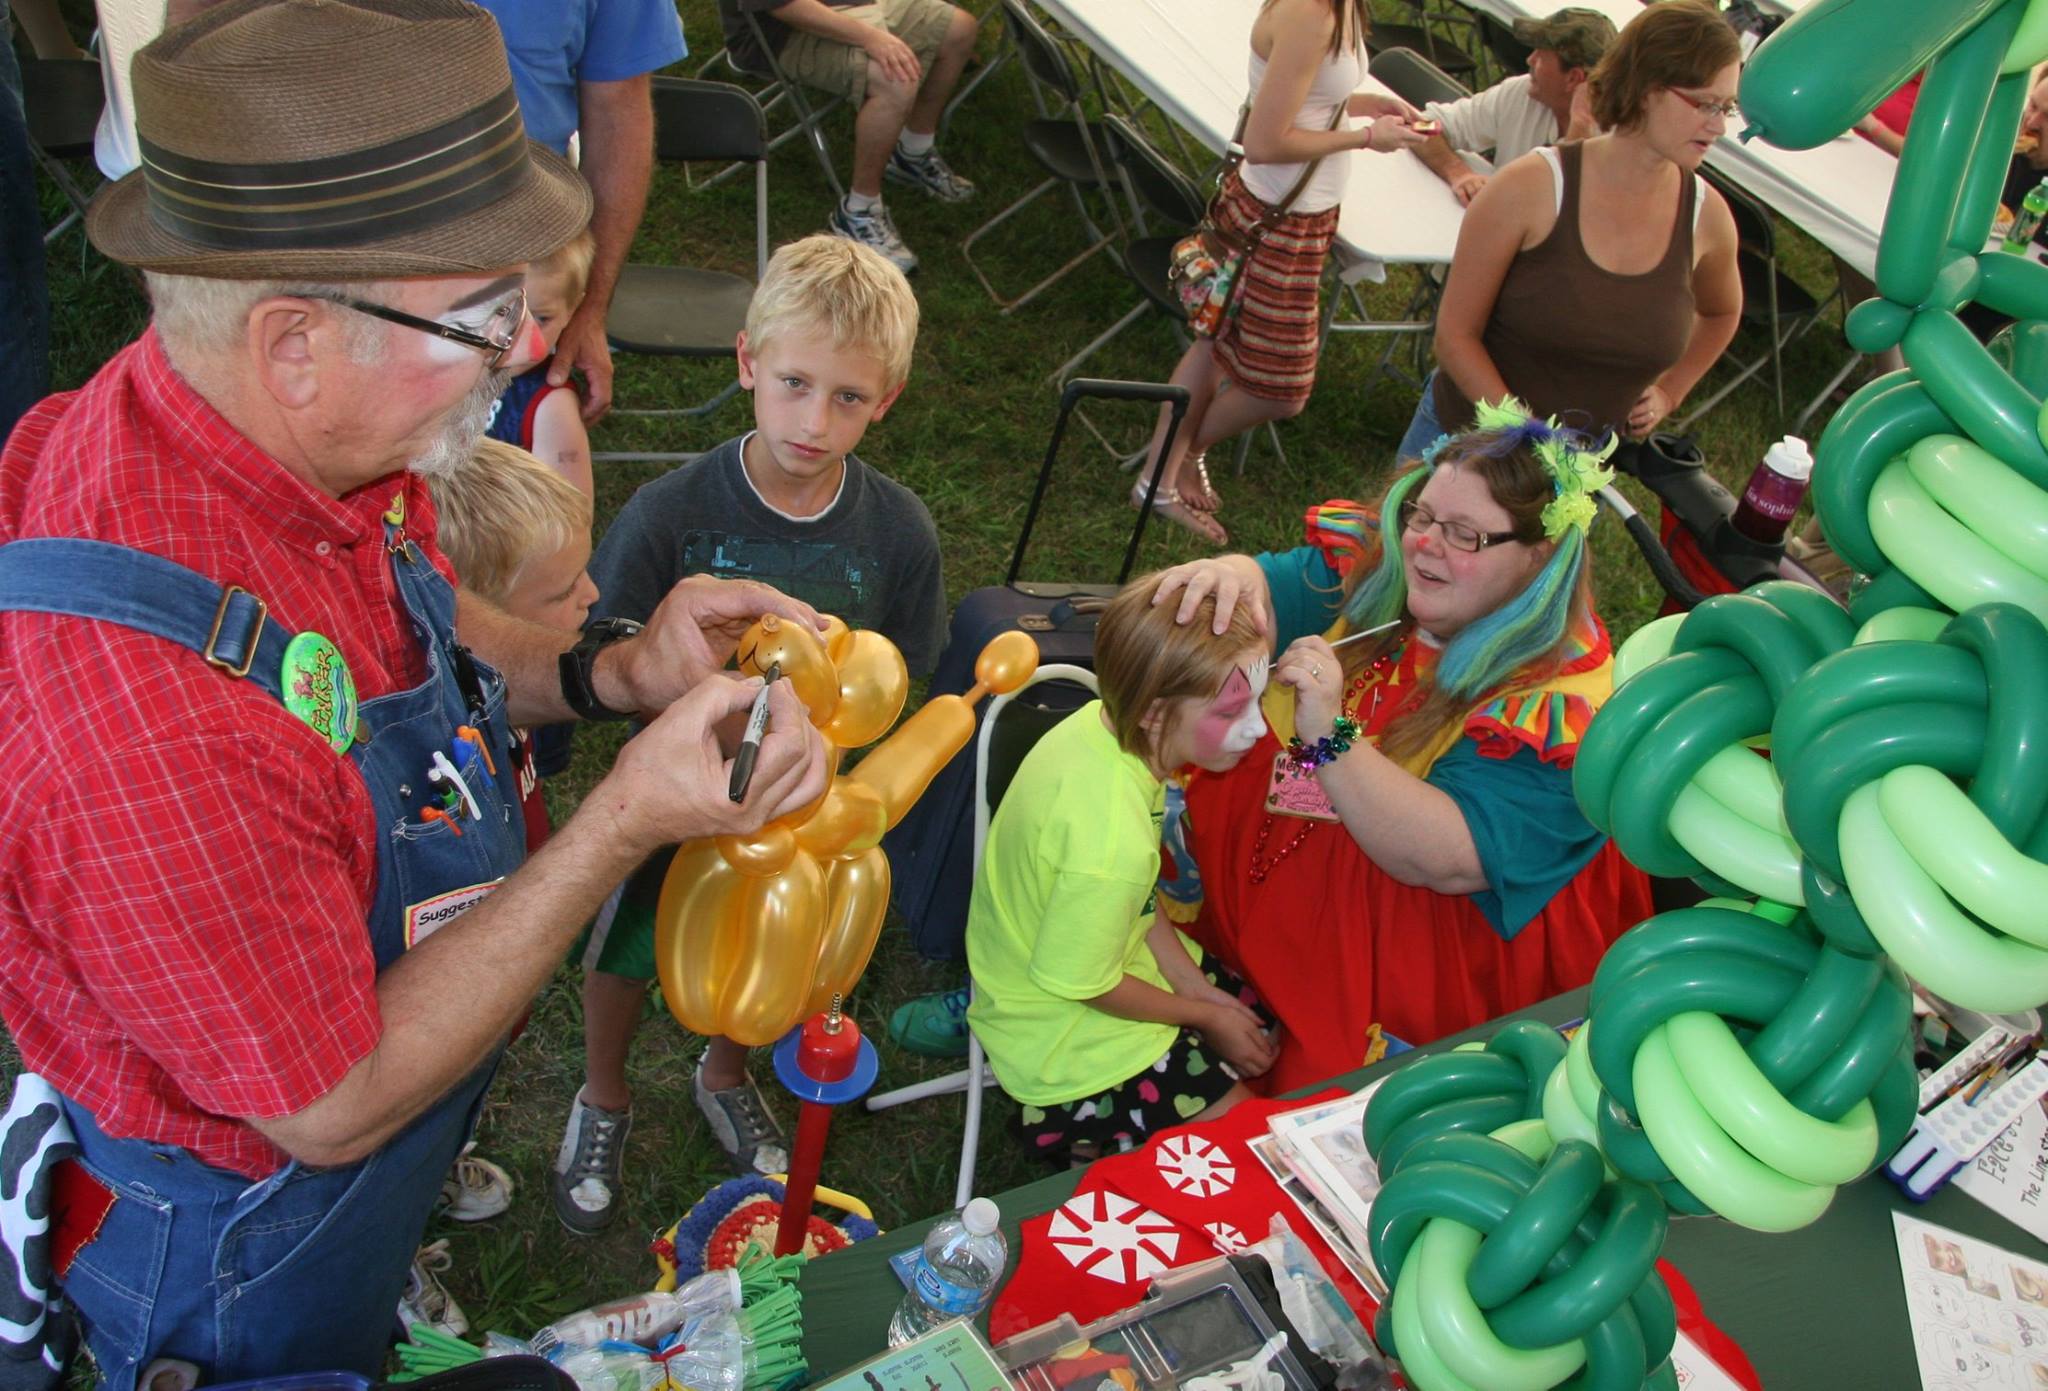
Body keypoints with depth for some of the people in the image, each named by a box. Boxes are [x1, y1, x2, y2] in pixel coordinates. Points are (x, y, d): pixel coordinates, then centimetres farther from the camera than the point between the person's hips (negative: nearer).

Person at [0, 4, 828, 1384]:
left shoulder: (308, 442, -18)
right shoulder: (148, 729, -44)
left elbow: (419, 624, 4)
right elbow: (333, 1108, -29)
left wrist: (611, 674, -16)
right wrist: (626, 822, -34)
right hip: (243, 1258, -6)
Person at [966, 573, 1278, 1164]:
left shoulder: (1103, 721, -15)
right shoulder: (1112, 841, -40)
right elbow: (1079, 983, -23)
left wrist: (1191, 981, -1)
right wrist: (1204, 1016, -9)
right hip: (1063, 1028, -8)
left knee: (1259, 1023, 17)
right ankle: (1068, 1132, 12)